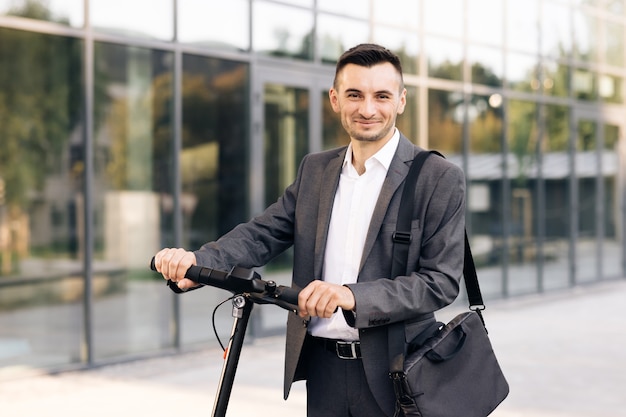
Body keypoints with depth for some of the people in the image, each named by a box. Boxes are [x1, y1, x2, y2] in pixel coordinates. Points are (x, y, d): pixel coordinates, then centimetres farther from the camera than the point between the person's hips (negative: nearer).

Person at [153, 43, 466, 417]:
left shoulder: (440, 178, -7)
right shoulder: (315, 170, 10)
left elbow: (441, 281, -14)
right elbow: (264, 233, 1)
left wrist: (353, 297, -28)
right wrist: (198, 260, -19)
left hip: (392, 373, -4)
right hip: (323, 371, 4)